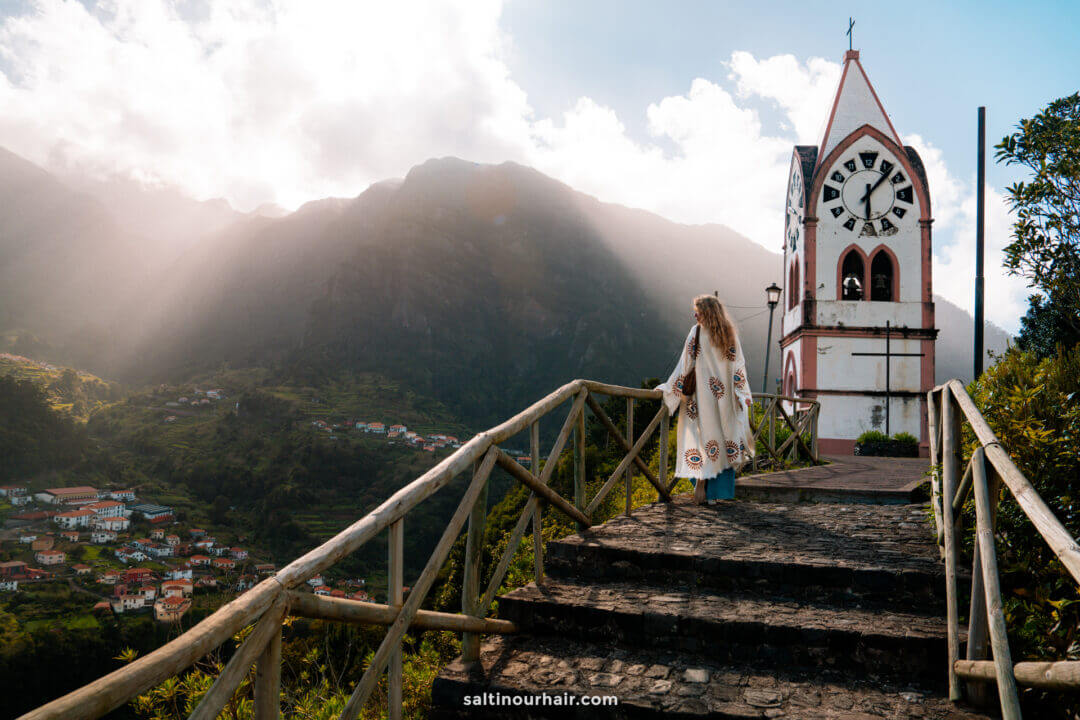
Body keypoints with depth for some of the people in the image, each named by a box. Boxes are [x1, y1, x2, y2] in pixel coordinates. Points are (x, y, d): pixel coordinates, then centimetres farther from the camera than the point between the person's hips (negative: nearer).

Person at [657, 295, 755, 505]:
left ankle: (701, 484, -8)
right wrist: (744, 394, 11)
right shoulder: (730, 334, 6)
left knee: (704, 436, 1)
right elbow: (739, 365, 6)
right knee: (724, 436, 6)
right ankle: (717, 492, 8)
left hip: (703, 394, -3)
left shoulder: (697, 332, -6)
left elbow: (686, 364, -7)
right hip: (725, 398, 3)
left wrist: (669, 388, 0)